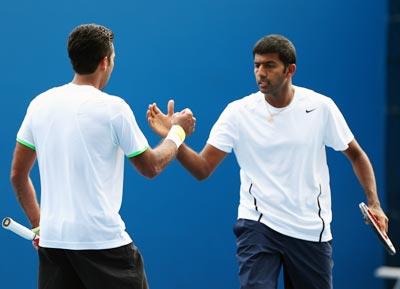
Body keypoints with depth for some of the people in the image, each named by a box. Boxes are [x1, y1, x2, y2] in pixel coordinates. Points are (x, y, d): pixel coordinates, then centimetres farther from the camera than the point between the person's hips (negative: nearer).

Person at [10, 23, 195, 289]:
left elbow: (18, 175, 13)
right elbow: (151, 167, 3)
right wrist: (178, 131, 19)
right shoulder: (113, 108, -7)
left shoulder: (40, 104, 7)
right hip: (104, 239, -5)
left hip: (52, 240, 5)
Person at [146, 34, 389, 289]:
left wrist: (374, 203, -2)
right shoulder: (238, 112, -5)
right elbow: (203, 169, -6)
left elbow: (356, 154, 9)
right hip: (258, 227, -2)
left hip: (312, 231, 2)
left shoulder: (321, 107, -3)